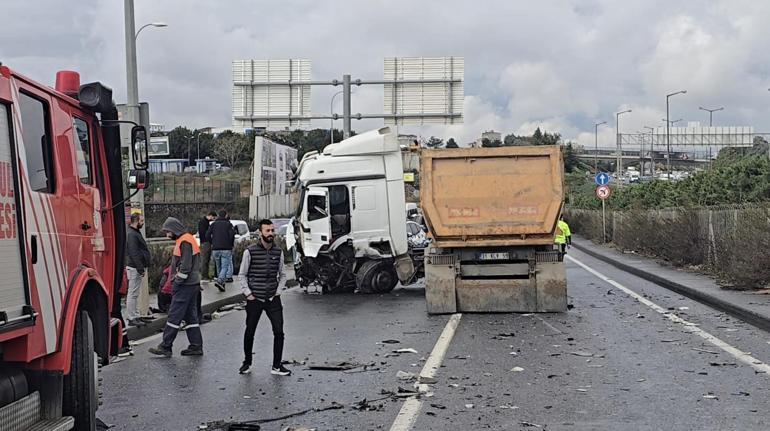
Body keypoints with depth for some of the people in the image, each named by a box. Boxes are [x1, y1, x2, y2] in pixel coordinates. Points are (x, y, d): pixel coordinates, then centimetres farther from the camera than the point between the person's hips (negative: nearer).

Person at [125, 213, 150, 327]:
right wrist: (140, 268, -24)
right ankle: (132, 318, -4)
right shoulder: (131, 235, -16)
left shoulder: (136, 233, 17)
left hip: (138, 267, 11)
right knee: (133, 294, -6)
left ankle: (136, 316, 20)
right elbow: (134, 253, -23)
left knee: (134, 294, 14)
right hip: (134, 268, -11)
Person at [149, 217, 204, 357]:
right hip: (193, 284, 10)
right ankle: (196, 346, 14)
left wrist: (177, 282, -14)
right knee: (190, 316, 12)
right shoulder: (187, 239, 17)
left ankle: (165, 347, -3)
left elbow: (185, 266, -21)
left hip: (185, 286, -10)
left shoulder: (185, 242, -15)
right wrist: (176, 282, 17)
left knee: (174, 316, -6)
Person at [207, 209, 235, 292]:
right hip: (226, 249, -3)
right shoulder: (228, 224, 1)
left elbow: (208, 235, 1)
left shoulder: (213, 224, 10)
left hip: (215, 249, 3)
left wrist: (212, 243, 13)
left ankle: (222, 285, 19)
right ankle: (220, 281, -28)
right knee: (225, 267, -5)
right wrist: (232, 244, 3)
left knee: (219, 267, 14)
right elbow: (232, 235, -12)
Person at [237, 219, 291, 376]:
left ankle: (277, 366, 6)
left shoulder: (278, 252, 3)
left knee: (279, 332, -4)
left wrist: (278, 291, 4)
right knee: (249, 332, 8)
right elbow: (242, 275, 1)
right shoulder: (250, 251, -7)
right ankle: (247, 363, 26)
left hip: (273, 299, 3)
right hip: (254, 299, -2)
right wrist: (248, 293, -5)